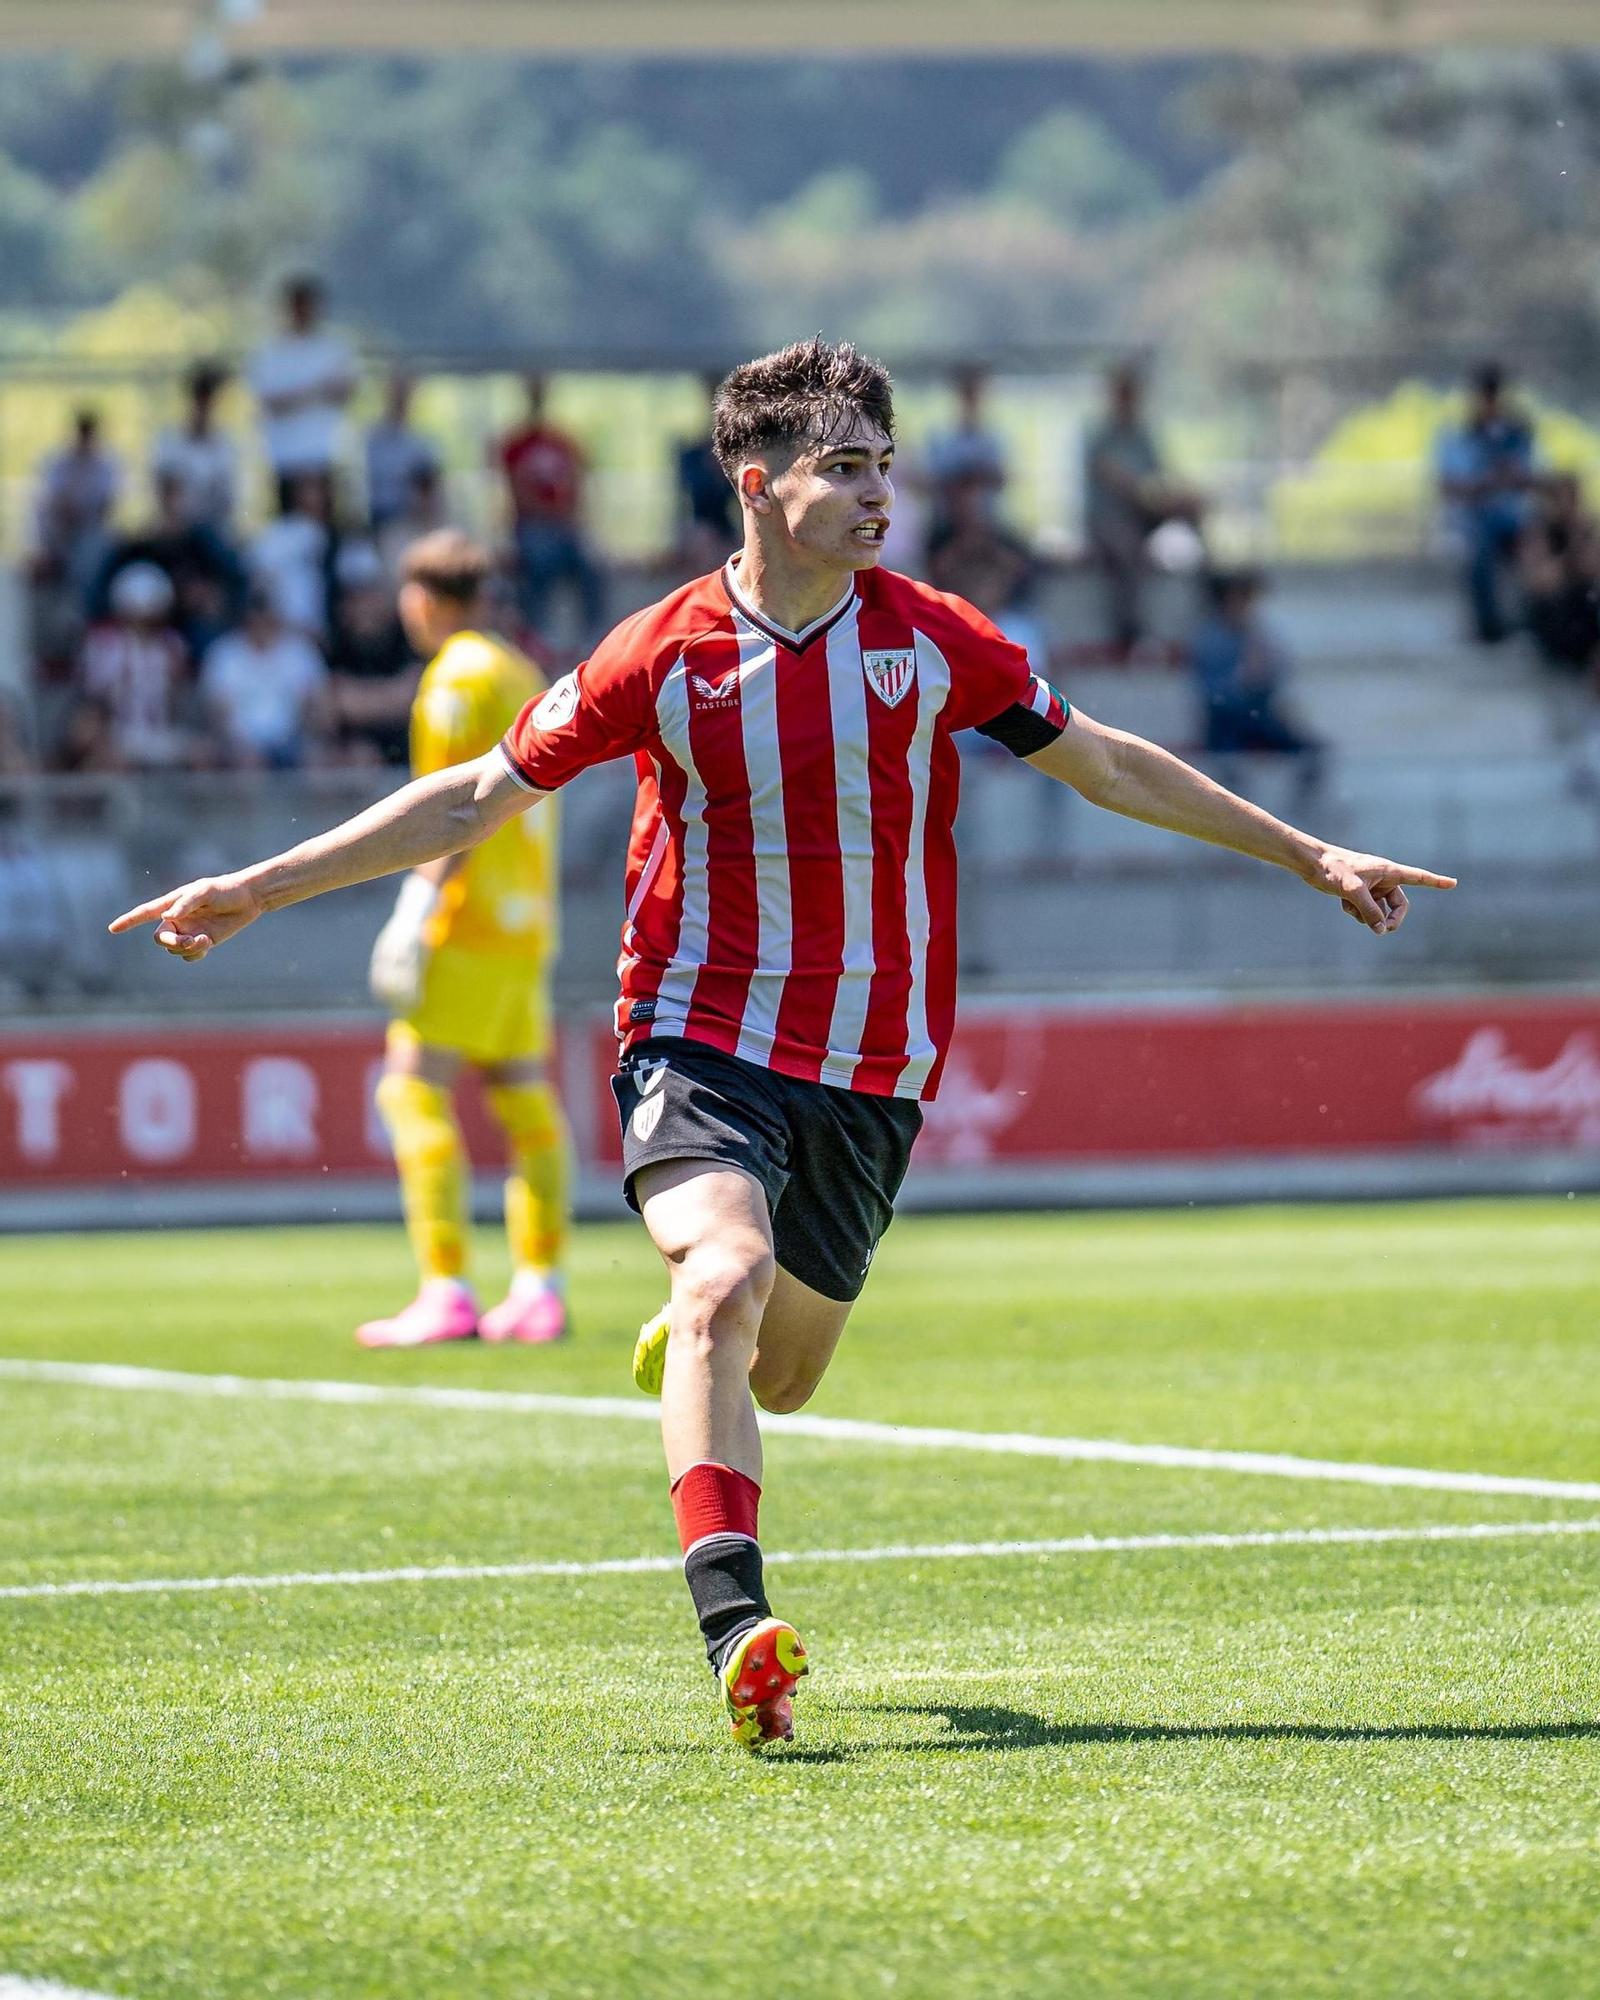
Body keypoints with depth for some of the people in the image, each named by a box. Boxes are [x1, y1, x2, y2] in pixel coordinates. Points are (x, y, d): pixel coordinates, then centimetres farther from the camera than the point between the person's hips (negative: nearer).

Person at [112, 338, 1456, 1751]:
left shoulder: (932, 642, -2)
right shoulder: (664, 657, -6)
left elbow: (1105, 765, 12)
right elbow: (477, 799, 3)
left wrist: (1307, 855, 14)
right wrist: (255, 890, 1)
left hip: (871, 1072, 3)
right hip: (700, 1039, -3)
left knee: (779, 1374, 12)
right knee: (727, 1277, -29)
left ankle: (687, 1345, 51)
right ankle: (735, 1624, -36)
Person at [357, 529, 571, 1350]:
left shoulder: (459, 676, -8)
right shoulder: (522, 674, 18)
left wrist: (415, 912, -19)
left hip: (469, 915, -9)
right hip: (526, 918, 9)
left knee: (415, 1090, -10)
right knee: (525, 1099, 9)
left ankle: (446, 1291, -18)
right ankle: (538, 1288, 7)